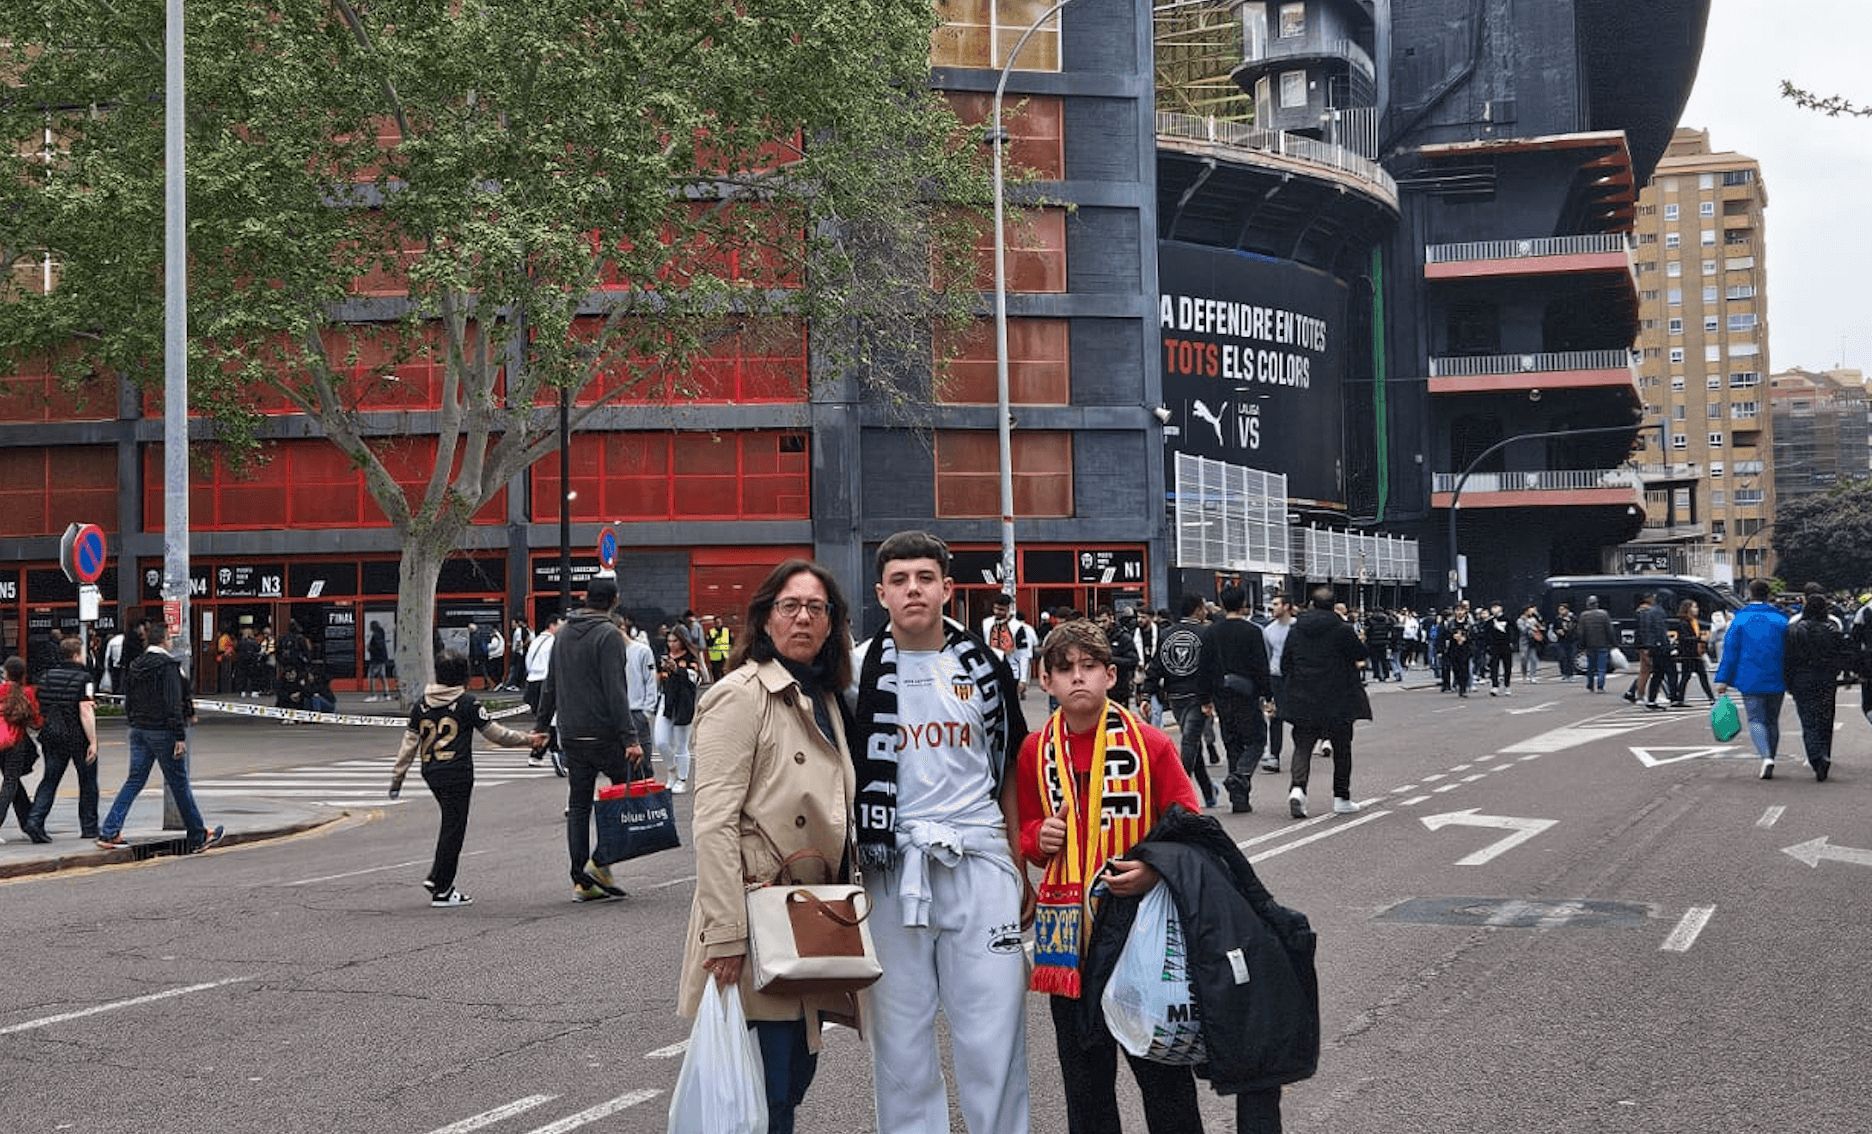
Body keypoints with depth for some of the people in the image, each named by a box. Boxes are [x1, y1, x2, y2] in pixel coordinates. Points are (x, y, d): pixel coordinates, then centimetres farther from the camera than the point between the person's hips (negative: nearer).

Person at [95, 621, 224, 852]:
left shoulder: (135, 666, 9)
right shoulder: (167, 666, -14)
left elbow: (128, 701, 15)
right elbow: (173, 704, -19)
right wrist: (180, 737, -19)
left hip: (139, 730, 7)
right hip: (162, 731, -7)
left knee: (134, 781, 9)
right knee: (179, 783, 2)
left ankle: (109, 832, 0)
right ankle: (198, 836, 11)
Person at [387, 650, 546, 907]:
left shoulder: (422, 705, 7)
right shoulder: (468, 703, -8)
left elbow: (410, 742, 10)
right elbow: (495, 733, -5)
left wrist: (397, 776, 15)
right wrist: (528, 739, 5)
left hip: (431, 773, 6)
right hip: (457, 774, -6)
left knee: (450, 823, 20)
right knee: (453, 828, 1)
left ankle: (436, 878, 14)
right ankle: (442, 892, 5)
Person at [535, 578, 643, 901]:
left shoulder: (563, 633, 12)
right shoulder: (608, 635, -11)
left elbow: (550, 685, 18)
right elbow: (616, 691, -19)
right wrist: (630, 738, -21)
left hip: (570, 736, 7)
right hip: (604, 734, -7)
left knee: (578, 805, 9)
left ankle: (581, 881, 7)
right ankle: (600, 862, -4)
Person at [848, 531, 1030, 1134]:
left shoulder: (984, 666, 7)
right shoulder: (858, 671, 2)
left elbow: (1008, 772, 13)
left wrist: (1021, 867, 9)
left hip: (978, 864, 1)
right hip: (892, 870, 0)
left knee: (994, 1032, 0)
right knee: (900, 1034, 6)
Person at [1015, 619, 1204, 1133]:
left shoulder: (1150, 744, -5)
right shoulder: (1035, 751, 5)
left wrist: (1158, 869, -21)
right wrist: (1039, 838, -5)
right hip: (1069, 928, 3)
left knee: (1162, 1070, 4)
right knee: (1084, 1072, 13)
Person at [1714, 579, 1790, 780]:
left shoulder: (1740, 620, -4)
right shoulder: (1781, 620, 1)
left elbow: (1730, 651, -5)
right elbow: (1789, 652, 5)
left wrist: (1723, 679, -1)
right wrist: (1790, 680, 12)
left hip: (1750, 681, -2)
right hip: (1776, 681, 2)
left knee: (1756, 720, 1)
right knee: (1772, 720, 13)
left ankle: (1766, 757, -21)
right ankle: (1769, 761, 16)